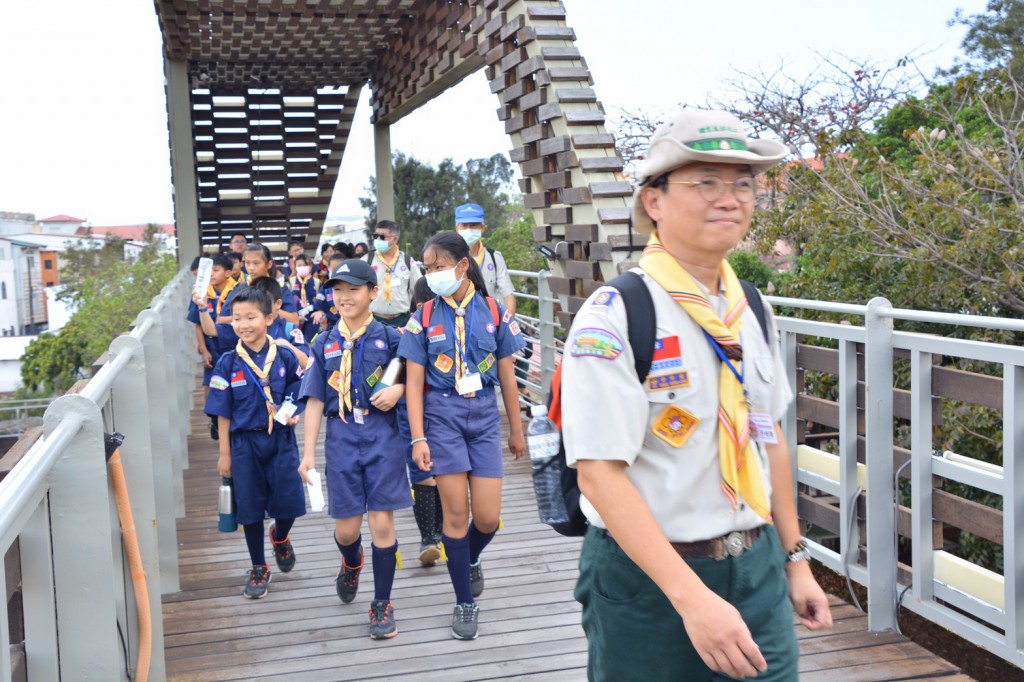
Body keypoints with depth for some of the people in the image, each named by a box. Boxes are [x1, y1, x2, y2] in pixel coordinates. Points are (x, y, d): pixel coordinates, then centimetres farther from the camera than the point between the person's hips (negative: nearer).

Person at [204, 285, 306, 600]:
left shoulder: (285, 357, -4)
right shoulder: (228, 363, -5)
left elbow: (299, 394, 8)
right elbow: (223, 413, 0)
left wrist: (294, 413, -12)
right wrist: (224, 454, 1)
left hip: (280, 440, 0)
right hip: (245, 442, 0)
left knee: (289, 502, 1)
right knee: (250, 507, 8)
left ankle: (280, 537, 37)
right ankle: (259, 569, 25)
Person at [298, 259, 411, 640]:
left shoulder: (389, 337, 1)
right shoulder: (325, 344, 6)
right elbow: (315, 400, 7)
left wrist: (398, 389, -14)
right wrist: (309, 453, 3)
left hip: (382, 435, -2)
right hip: (341, 438, 2)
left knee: (382, 522, -4)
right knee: (346, 529, 6)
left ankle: (382, 605, 13)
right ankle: (351, 564, 43)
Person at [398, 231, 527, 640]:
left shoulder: (493, 312, 0)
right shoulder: (423, 318, -1)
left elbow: (506, 375, 6)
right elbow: (414, 383, -1)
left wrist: (516, 430, 10)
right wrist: (418, 438, -8)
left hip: (484, 415, 1)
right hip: (442, 414, -1)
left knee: (487, 517, -1)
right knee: (456, 513, 0)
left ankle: (470, 560, 35)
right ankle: (465, 602, 17)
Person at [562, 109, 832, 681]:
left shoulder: (752, 311, 5)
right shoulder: (614, 316, -17)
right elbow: (600, 472, -22)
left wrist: (795, 558, 15)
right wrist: (692, 597, -25)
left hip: (757, 569, 6)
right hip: (648, 576, -5)